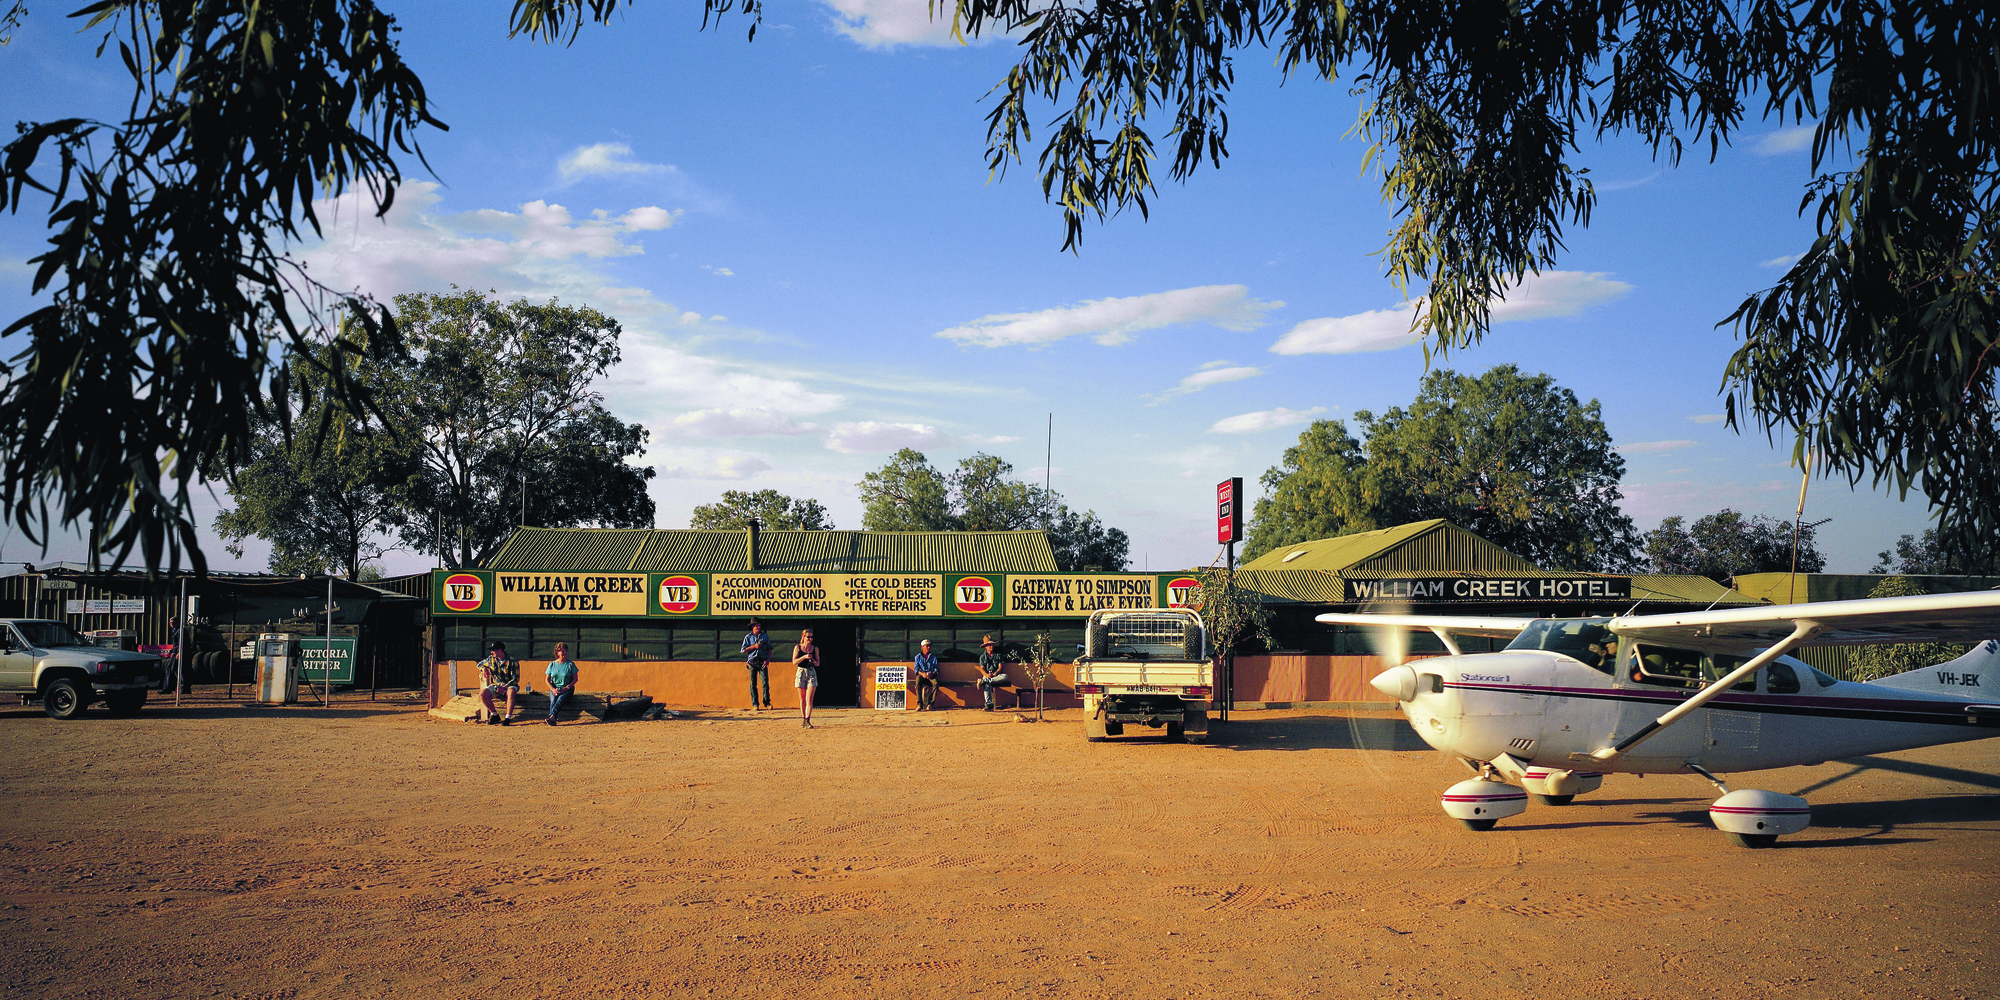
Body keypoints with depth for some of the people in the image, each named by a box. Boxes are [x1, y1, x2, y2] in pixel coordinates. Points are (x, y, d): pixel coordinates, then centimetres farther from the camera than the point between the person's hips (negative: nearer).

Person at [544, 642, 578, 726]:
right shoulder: (552, 664, 10)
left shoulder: (570, 664, 4)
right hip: (554, 688, 2)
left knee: (561, 698, -34)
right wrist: (553, 689, -9)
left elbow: (575, 679, 2)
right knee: (553, 699, -30)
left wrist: (565, 688, -12)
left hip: (567, 689, -2)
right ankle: (553, 719, -45)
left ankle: (551, 716, -49)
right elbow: (547, 680, 10)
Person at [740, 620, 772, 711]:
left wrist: (768, 659, -1)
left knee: (765, 682, -9)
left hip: (762, 662, 0)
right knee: (753, 684, -1)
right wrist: (754, 646, -8)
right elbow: (743, 650, 3)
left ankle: (767, 703, -6)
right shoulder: (748, 637, 10)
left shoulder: (765, 636, 14)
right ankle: (754, 704, 2)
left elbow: (769, 649, 14)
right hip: (752, 662, 0)